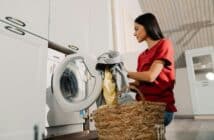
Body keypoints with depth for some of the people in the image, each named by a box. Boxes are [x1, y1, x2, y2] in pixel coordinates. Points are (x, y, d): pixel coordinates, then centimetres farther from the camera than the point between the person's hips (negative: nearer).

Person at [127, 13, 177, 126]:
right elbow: (138, 84, 10)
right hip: (143, 106, 6)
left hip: (160, 106, -6)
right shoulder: (142, 56, 15)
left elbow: (150, 76, -13)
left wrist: (126, 73, -3)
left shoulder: (164, 44, -2)